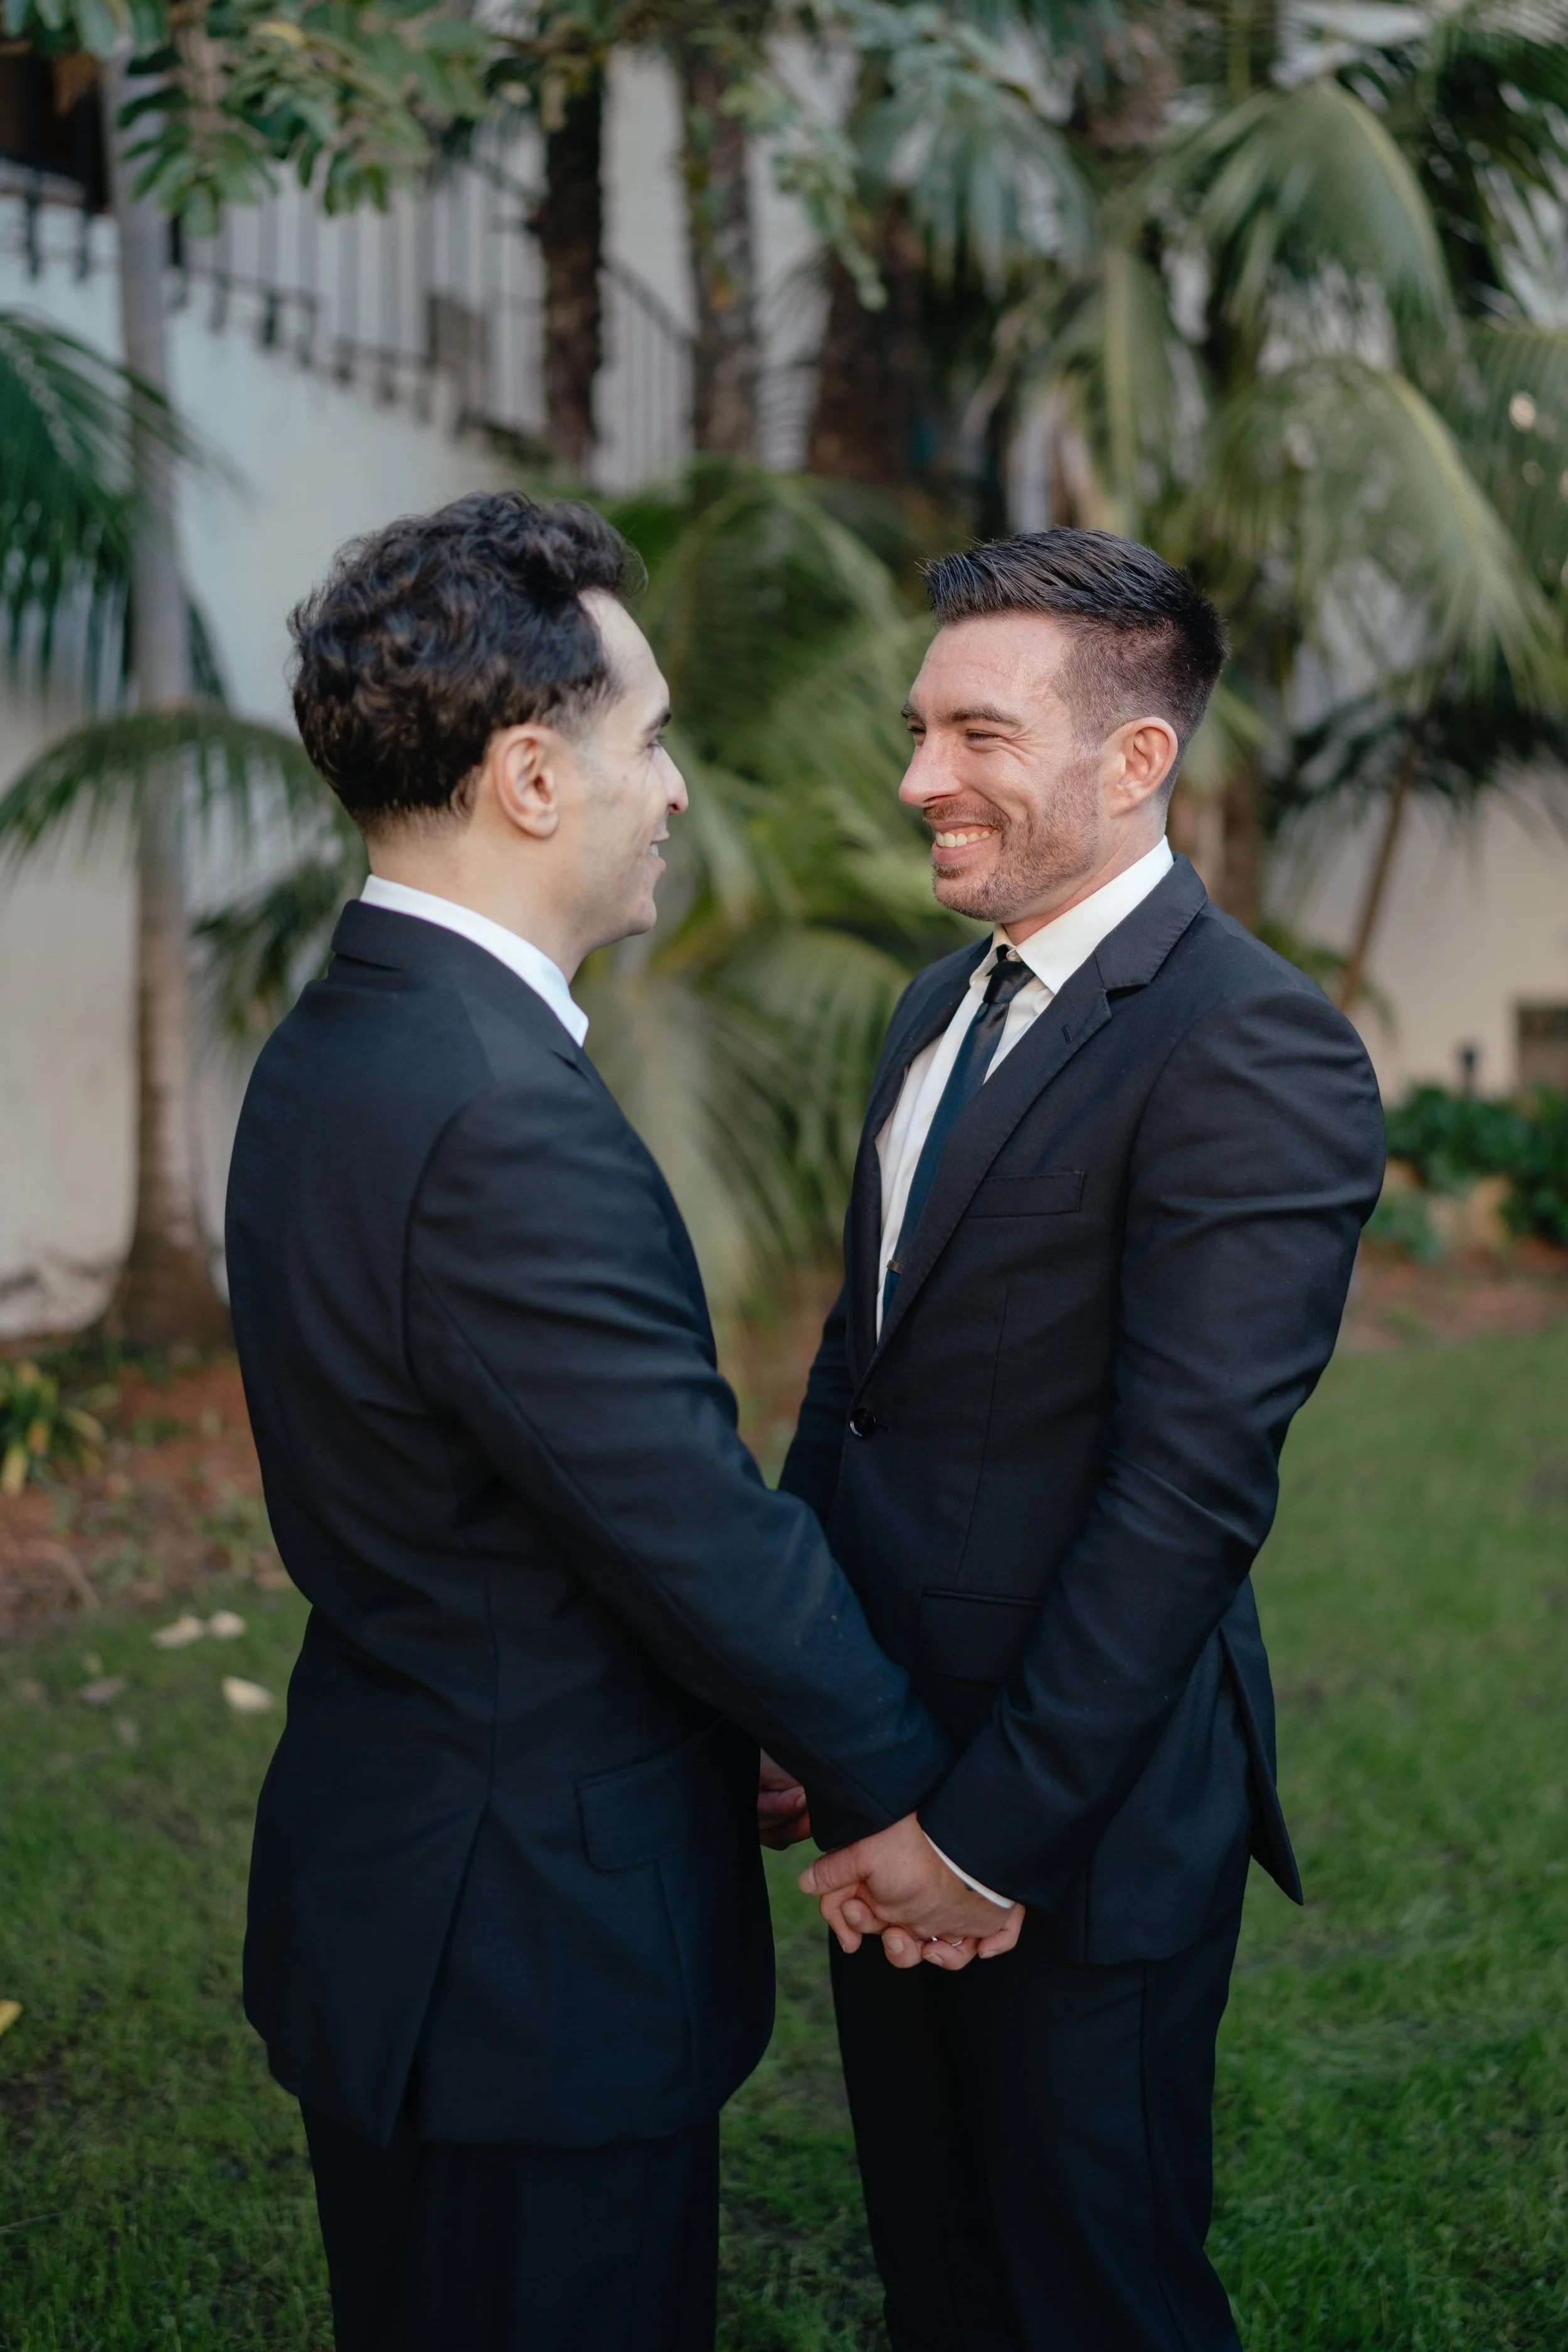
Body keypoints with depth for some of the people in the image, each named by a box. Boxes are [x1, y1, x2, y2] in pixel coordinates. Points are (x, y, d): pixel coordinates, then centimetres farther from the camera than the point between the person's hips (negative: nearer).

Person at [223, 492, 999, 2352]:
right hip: (532, 1955, -10)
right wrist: (920, 1792, -7)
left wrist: (743, 1727, 10)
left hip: (386, 1895, 10)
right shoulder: (507, 1119, -28)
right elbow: (703, 1533, -22)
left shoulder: (332, 1048, 5)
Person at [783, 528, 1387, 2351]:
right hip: (882, 1762, 8)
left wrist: (991, 1828, -21)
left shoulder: (1254, 1049, -20)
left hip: (1082, 1811, -8)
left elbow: (1189, 1487, -23)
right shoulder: (943, 1003, 10)